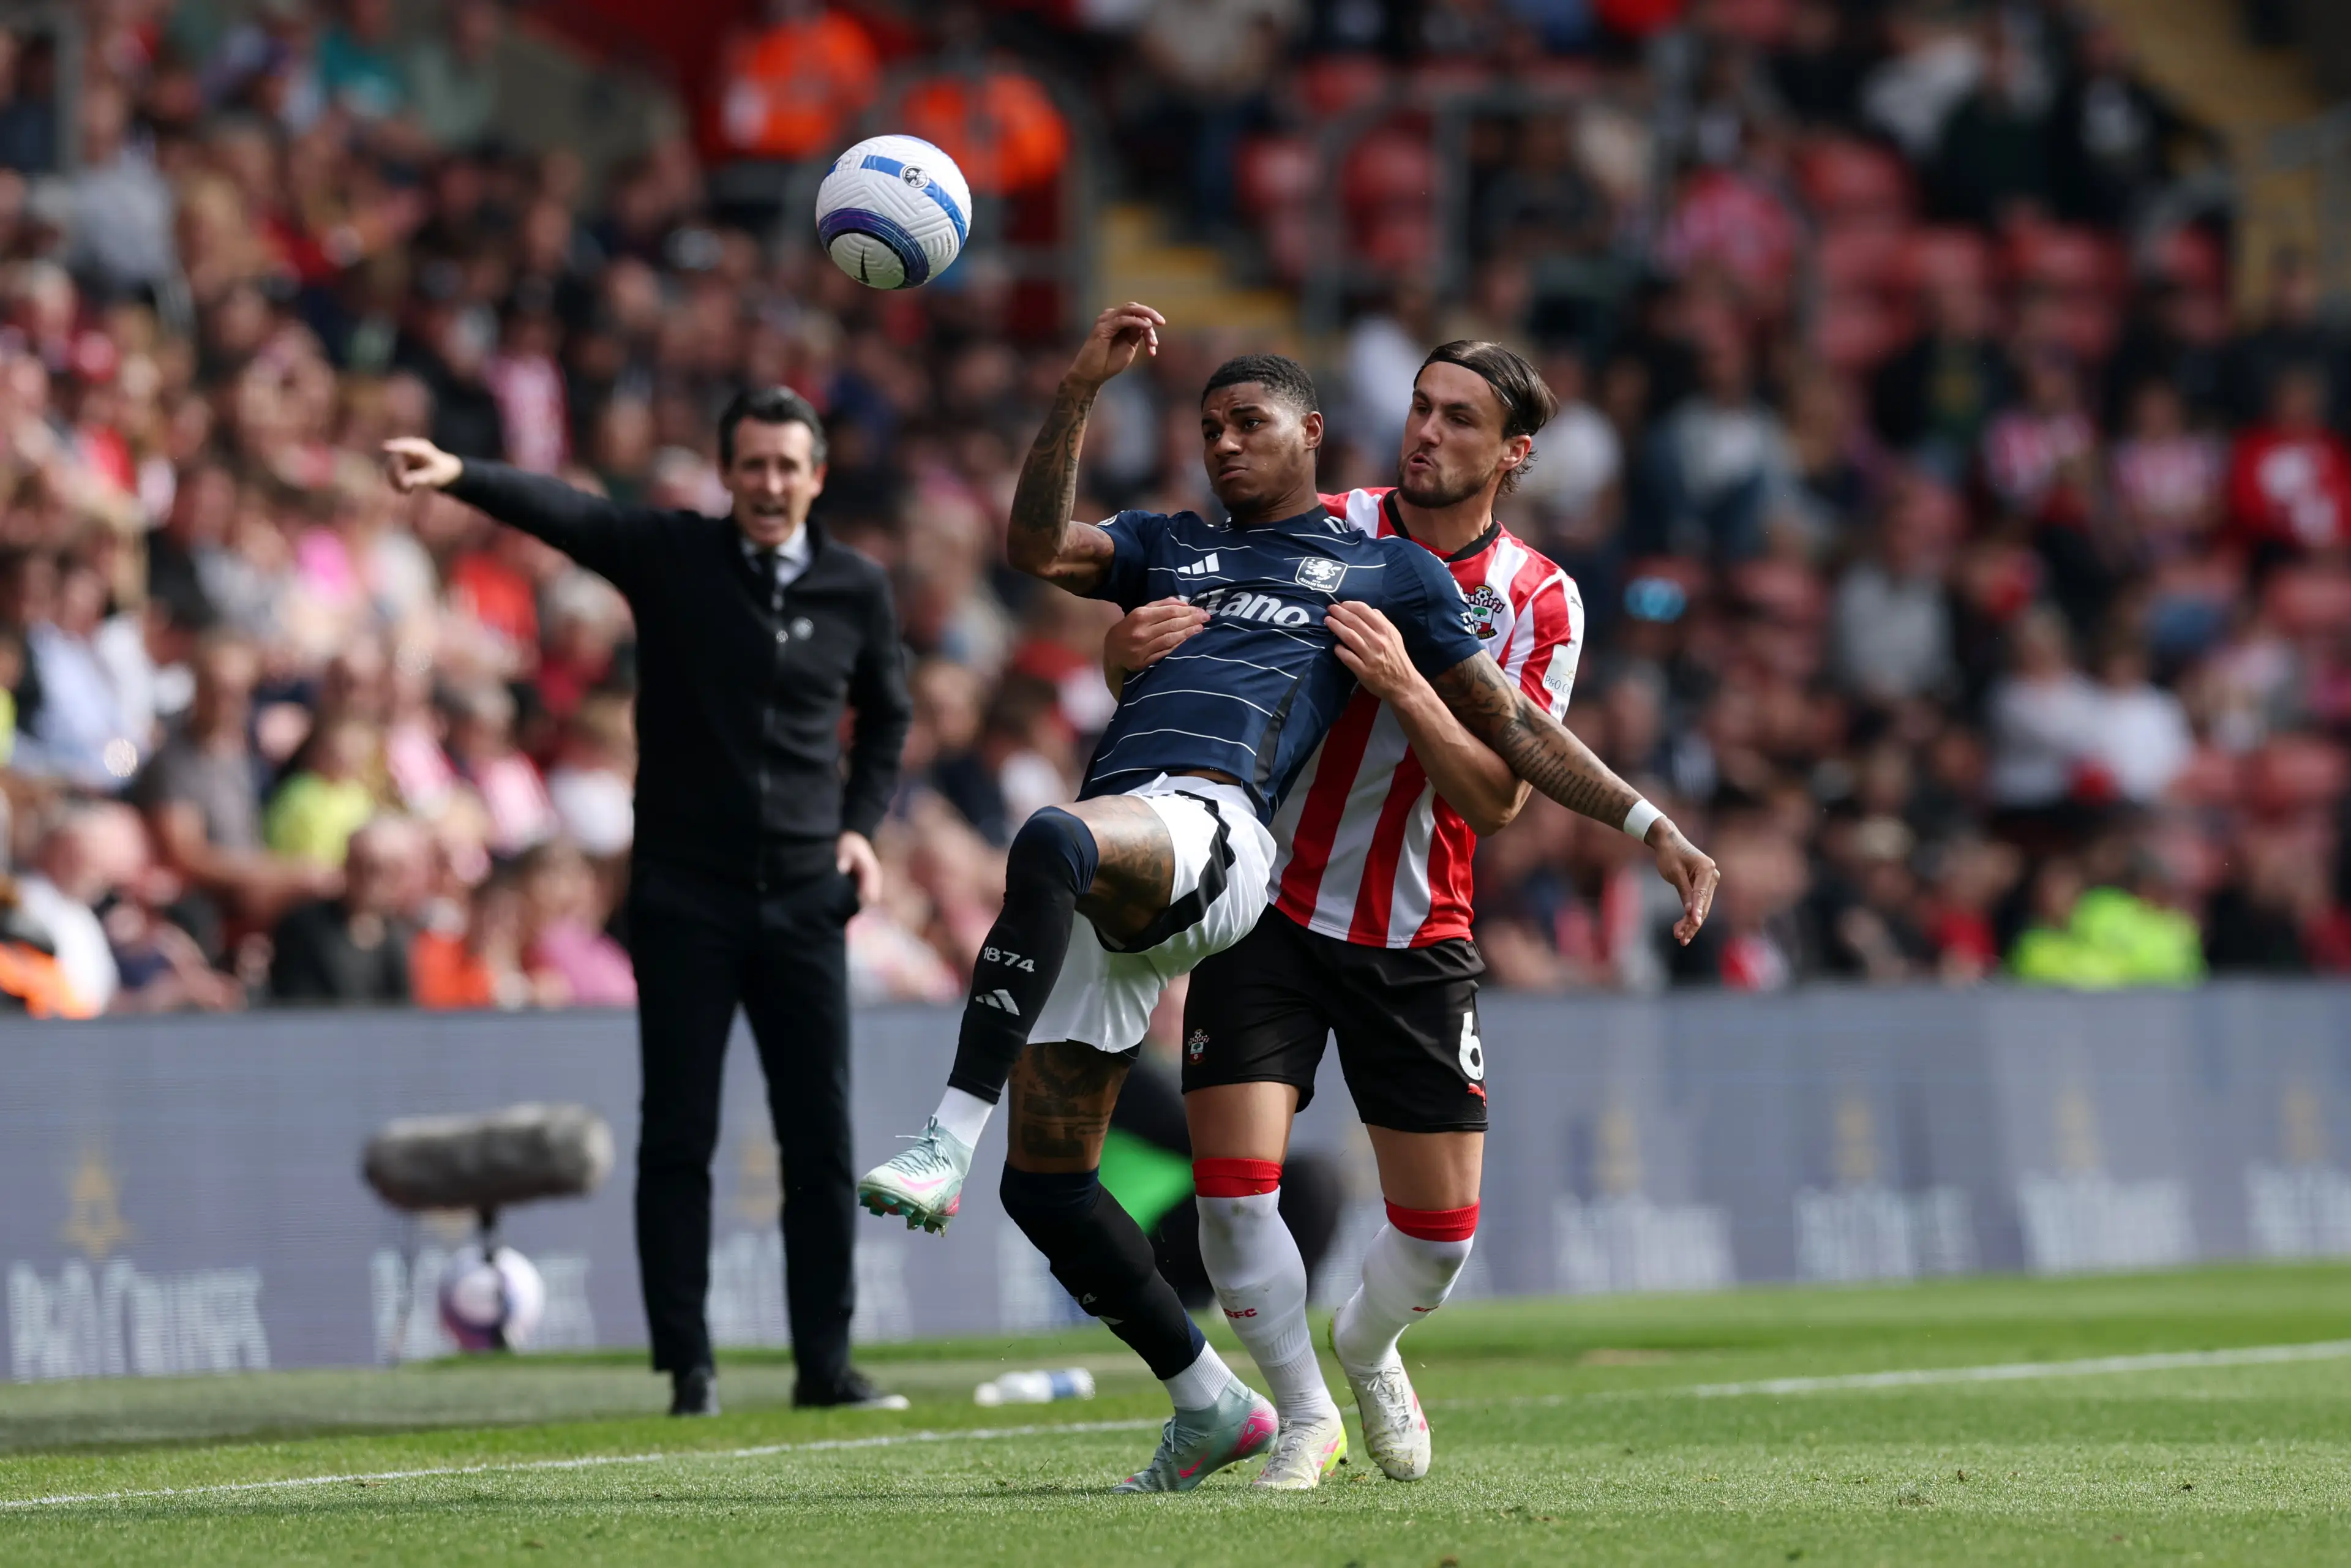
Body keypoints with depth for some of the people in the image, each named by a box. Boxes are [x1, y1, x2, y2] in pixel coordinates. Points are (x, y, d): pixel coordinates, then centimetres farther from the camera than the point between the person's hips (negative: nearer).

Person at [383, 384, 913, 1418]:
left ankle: (825, 1363, 11)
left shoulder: (856, 590, 5)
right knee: (678, 1139, -1)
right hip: (684, 895, -2)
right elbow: (564, 513, -21)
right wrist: (460, 477, -38)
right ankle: (687, 1367, 4)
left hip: (803, 899, 2)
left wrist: (862, 823, 6)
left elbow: (886, 715, 21)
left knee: (821, 1141, 3)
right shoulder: (672, 558, -3)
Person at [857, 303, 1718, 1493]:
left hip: (1213, 828, -6)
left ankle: (943, 1150, -49)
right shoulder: (1169, 547, 33)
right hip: (1111, 852, 6)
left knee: (1053, 843, -41)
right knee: (1045, 1182, -1)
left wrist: (1650, 826, 16)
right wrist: (1082, 387, 6)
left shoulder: (1386, 569, 22)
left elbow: (1511, 727, 23)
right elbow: (1038, 548, 14)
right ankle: (1210, 1407, 15)